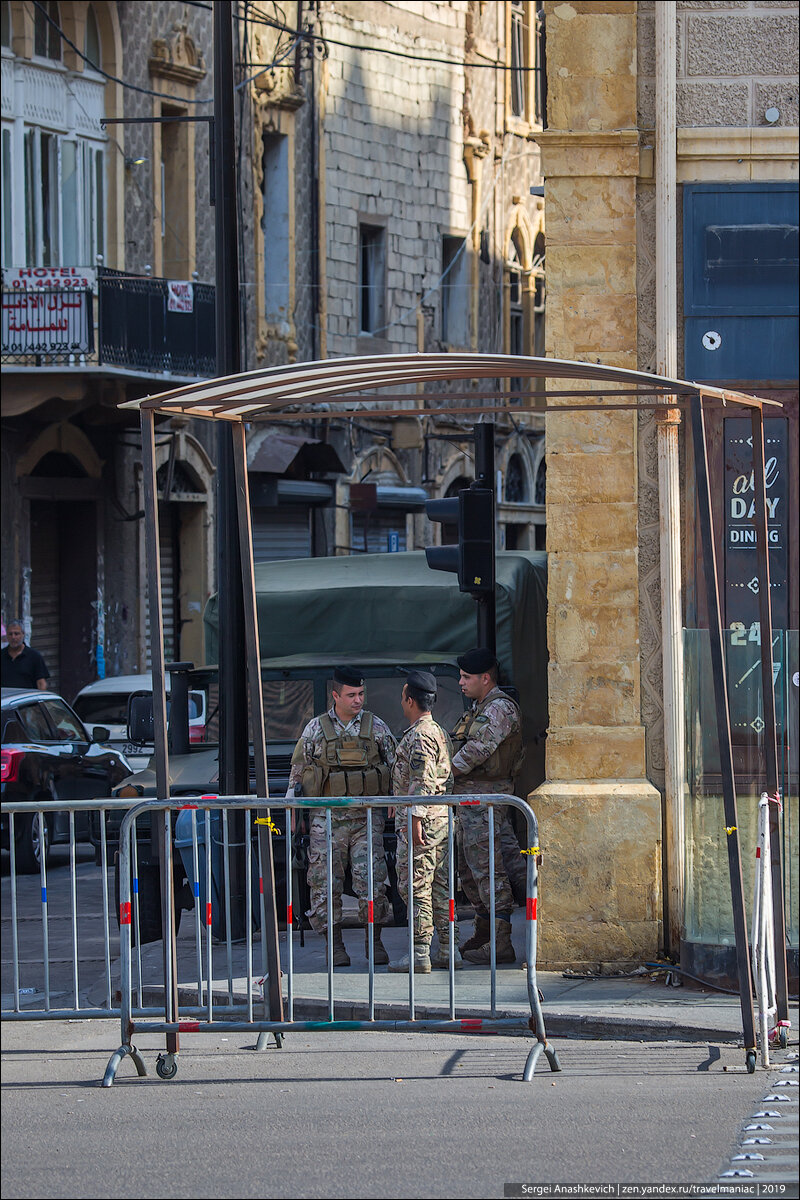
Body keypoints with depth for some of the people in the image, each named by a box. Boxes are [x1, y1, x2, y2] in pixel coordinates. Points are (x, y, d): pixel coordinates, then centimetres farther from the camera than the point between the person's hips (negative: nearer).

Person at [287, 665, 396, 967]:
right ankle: (335, 944, 6)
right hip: (328, 817, 0)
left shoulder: (376, 727, 8)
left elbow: (396, 767, 12)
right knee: (325, 881, -4)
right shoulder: (316, 728, 7)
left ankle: (374, 940, 6)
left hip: (367, 817, 0)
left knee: (372, 880, -9)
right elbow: (297, 771, 13)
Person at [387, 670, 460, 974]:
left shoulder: (419, 735, -14)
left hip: (420, 821, -10)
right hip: (442, 819, 10)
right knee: (441, 886, 11)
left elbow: (422, 781, -21)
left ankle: (420, 954, -8)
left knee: (416, 886, -7)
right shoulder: (439, 732, 18)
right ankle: (448, 950, 12)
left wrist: (415, 819, -22)